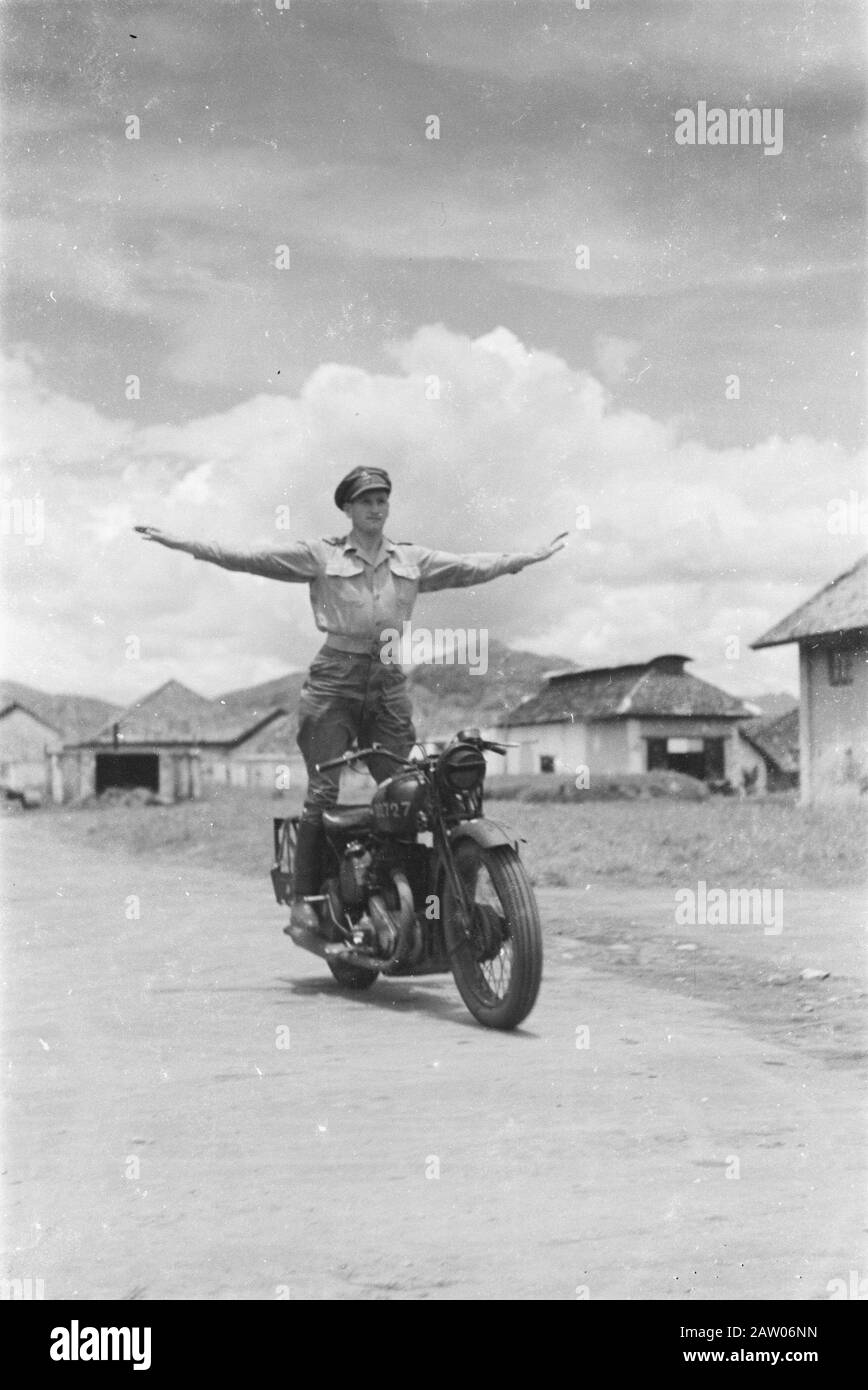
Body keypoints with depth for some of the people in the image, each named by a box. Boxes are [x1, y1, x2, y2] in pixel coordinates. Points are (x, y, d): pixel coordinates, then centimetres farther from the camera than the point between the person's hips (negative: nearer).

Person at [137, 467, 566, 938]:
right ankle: (304, 900, -6)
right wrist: (175, 542, -7)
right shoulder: (319, 556, 5)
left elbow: (474, 567, 18)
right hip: (335, 681, -3)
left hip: (389, 685, 3)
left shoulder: (414, 560, 15)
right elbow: (245, 559, 0)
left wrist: (537, 554, 18)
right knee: (323, 795, -10)